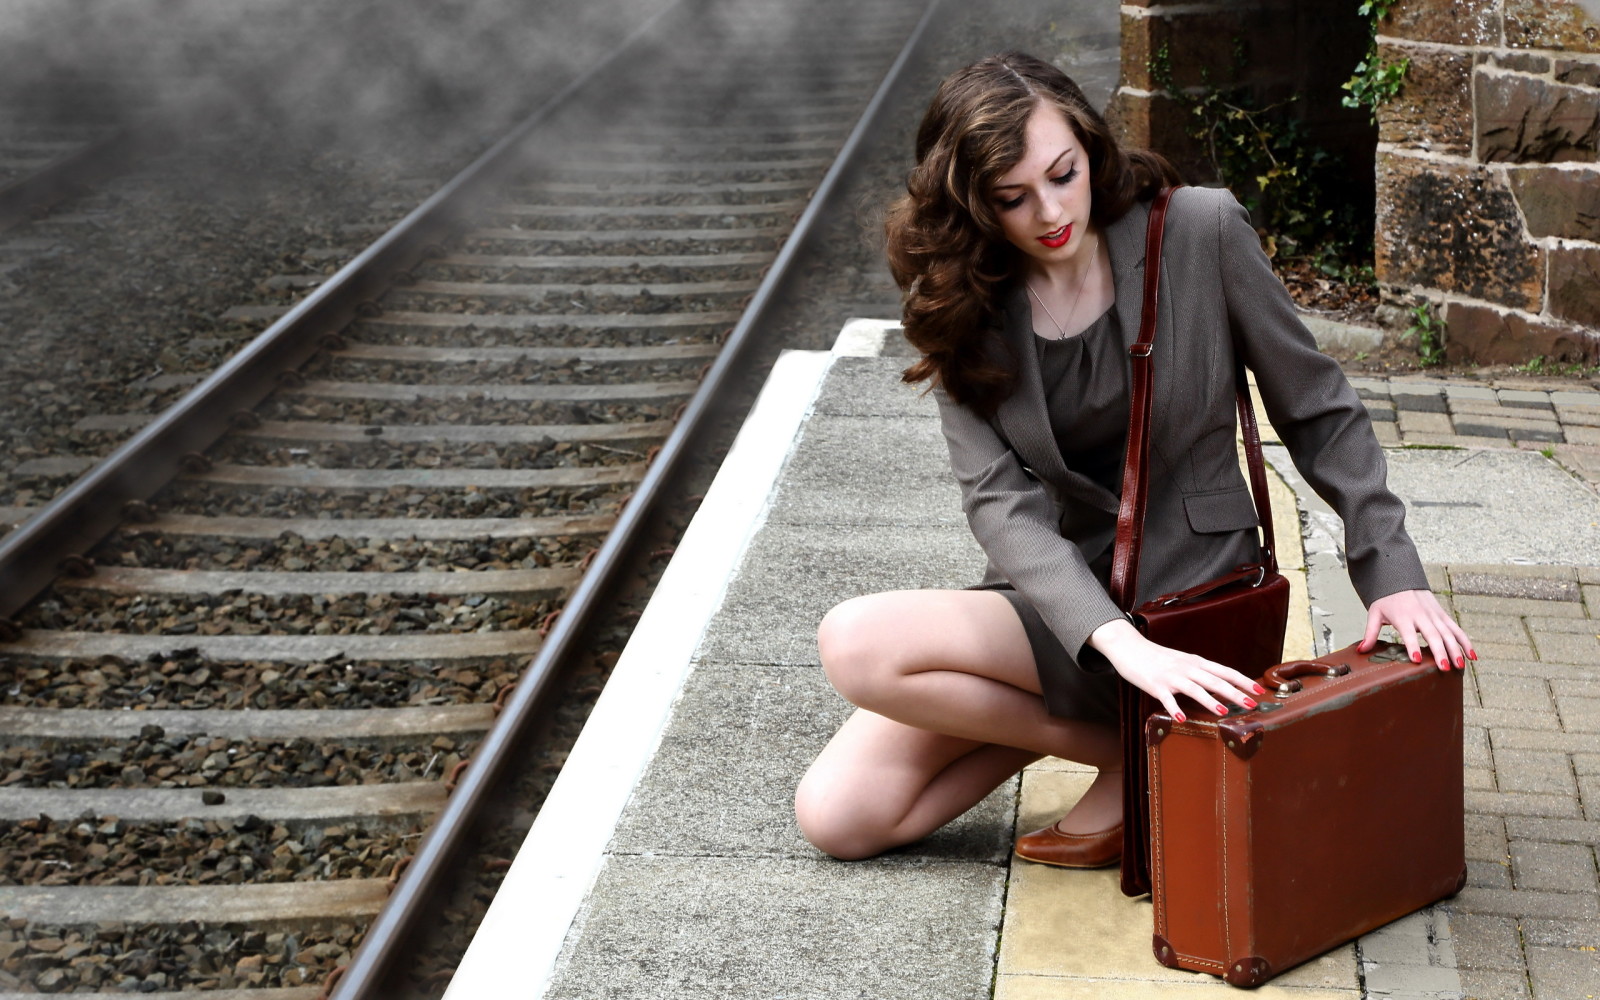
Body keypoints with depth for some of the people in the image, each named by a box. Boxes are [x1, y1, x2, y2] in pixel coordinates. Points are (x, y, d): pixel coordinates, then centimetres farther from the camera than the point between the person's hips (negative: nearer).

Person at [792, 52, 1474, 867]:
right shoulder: (963, 306, -5)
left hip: (1186, 590, -5)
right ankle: (1118, 734, 7)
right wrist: (1121, 643, -34)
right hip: (1059, 593, 5)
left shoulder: (1201, 233, -11)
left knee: (856, 646, -24)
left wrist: (1391, 573, -11)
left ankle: (1134, 754, -6)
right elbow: (1000, 504, -17)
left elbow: (1316, 412, -1)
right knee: (836, 816, -5)